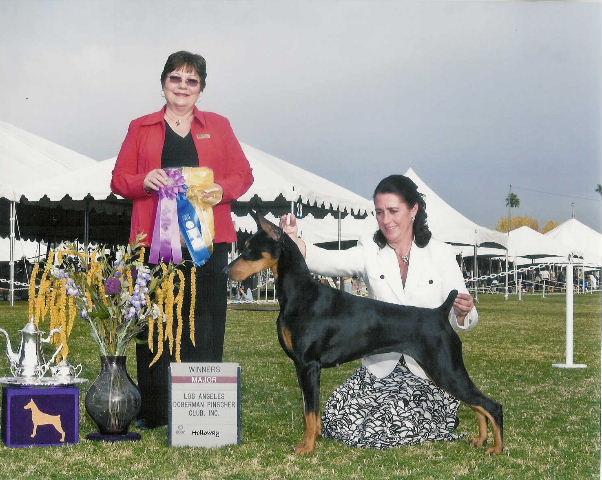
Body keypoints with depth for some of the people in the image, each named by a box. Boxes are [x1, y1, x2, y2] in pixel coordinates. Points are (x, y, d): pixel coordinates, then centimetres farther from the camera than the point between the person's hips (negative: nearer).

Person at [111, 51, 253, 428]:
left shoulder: (219, 126, 15)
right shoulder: (141, 128, 15)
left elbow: (243, 175, 12)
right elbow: (119, 180, 12)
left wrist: (222, 190, -10)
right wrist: (144, 181, -10)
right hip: (155, 238, 0)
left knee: (205, 322, -3)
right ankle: (153, 411, 5)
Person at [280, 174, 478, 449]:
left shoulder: (441, 255, -1)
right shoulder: (370, 251, 1)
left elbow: (463, 321, -1)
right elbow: (328, 262, -19)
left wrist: (463, 313, -25)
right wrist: (292, 241, -39)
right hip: (380, 369, 2)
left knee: (397, 429, -20)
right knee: (339, 422, -12)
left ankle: (443, 417, 14)